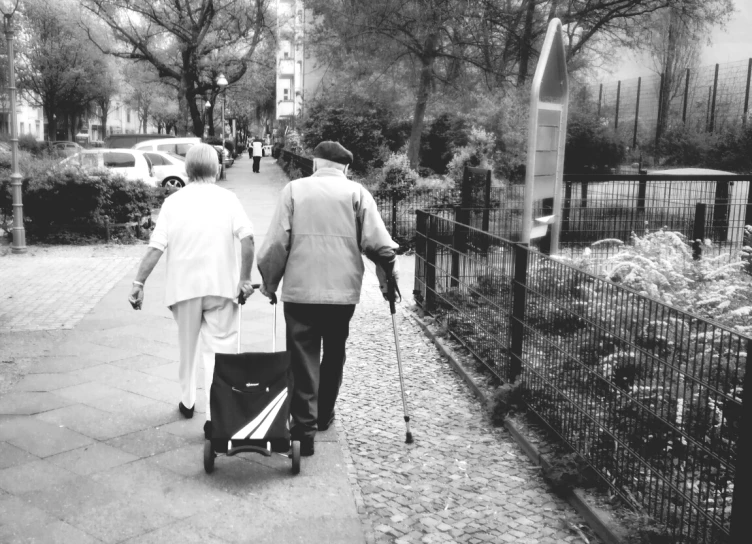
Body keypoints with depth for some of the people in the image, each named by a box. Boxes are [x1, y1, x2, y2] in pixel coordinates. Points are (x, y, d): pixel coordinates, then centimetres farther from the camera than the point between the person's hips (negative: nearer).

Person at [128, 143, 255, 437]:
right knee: (219, 349, 0)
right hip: (220, 284, -2)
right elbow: (247, 239, -14)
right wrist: (245, 278, -7)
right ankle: (215, 415, -6)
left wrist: (138, 283, -2)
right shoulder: (228, 198, -1)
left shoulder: (173, 201, 2)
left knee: (188, 346, 20)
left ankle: (187, 401, 33)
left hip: (184, 285, 2)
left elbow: (155, 247, -5)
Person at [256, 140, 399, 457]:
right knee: (333, 355, 20)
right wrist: (388, 274, 8)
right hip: (343, 290, 1)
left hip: (300, 290, -1)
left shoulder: (294, 189, 4)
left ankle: (304, 429, -1)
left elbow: (276, 243, -1)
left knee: (303, 359, 5)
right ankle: (324, 416, 33)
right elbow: (377, 241, -6)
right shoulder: (356, 192, 3)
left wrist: (269, 282, 10)